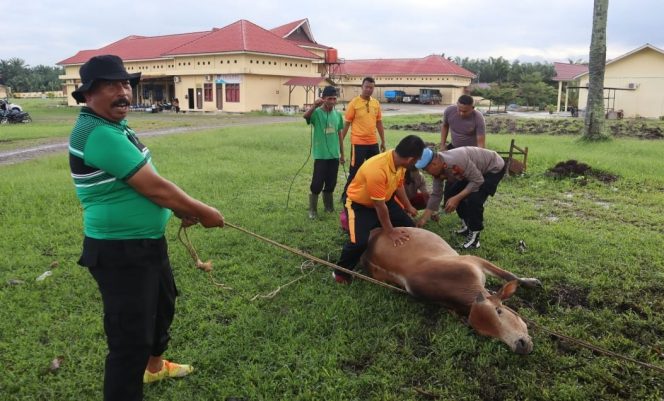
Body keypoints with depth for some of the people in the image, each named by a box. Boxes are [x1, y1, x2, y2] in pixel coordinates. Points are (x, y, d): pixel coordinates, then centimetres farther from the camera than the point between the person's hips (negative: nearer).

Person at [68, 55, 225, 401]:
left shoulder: (114, 125, 8)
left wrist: (183, 211, 5)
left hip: (146, 243, 11)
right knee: (130, 337, -2)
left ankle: (154, 366, 54)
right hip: (120, 252, -11)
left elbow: (144, 183, 12)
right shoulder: (100, 134, -26)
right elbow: (154, 188, -25)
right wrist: (202, 213, -13)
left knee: (162, 303, 29)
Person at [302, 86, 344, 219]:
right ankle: (312, 209, 10)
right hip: (321, 155, -5)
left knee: (331, 183, 13)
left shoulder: (338, 115, 7)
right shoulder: (317, 113, -9)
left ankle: (328, 206, 30)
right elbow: (305, 116, -32)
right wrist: (315, 106, -49)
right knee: (317, 183, -4)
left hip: (334, 155, 5)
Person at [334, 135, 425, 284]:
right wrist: (390, 232, -20)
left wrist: (408, 206, 20)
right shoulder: (377, 170, -39)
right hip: (360, 204, -8)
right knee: (359, 241, -26)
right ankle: (341, 272, 0)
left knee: (410, 227, 7)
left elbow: (399, 185, 8)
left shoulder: (399, 161, -14)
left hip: (385, 199, 8)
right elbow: (379, 206, -30)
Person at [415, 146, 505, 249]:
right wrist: (423, 219, -6)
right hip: (477, 169, 9)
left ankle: (474, 235, -9)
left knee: (473, 198, -26)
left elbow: (478, 181, -31)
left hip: (494, 168, -8)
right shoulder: (439, 169, -11)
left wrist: (457, 198, -32)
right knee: (450, 192, 3)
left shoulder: (457, 160, -38)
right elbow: (436, 195, -4)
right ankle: (467, 225, 18)